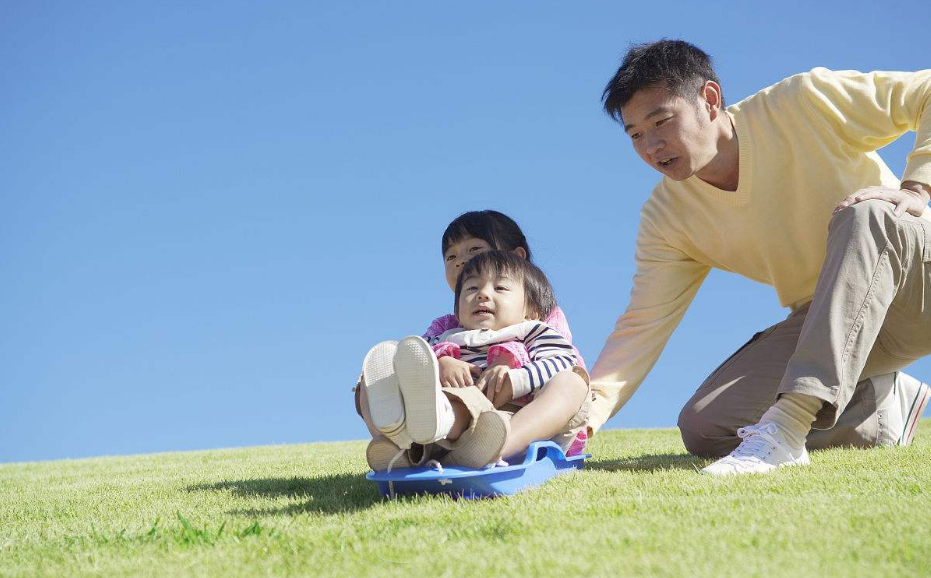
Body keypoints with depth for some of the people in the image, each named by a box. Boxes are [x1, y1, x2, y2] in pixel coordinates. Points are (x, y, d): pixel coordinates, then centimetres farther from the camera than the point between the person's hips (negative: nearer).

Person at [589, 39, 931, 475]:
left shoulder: (804, 104, -16)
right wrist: (588, 407, -23)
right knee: (702, 427, -12)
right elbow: (643, 326, -9)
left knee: (864, 217, -37)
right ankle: (886, 404, 4)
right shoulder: (666, 218, -5)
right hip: (822, 325, 4)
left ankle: (784, 429, -42)